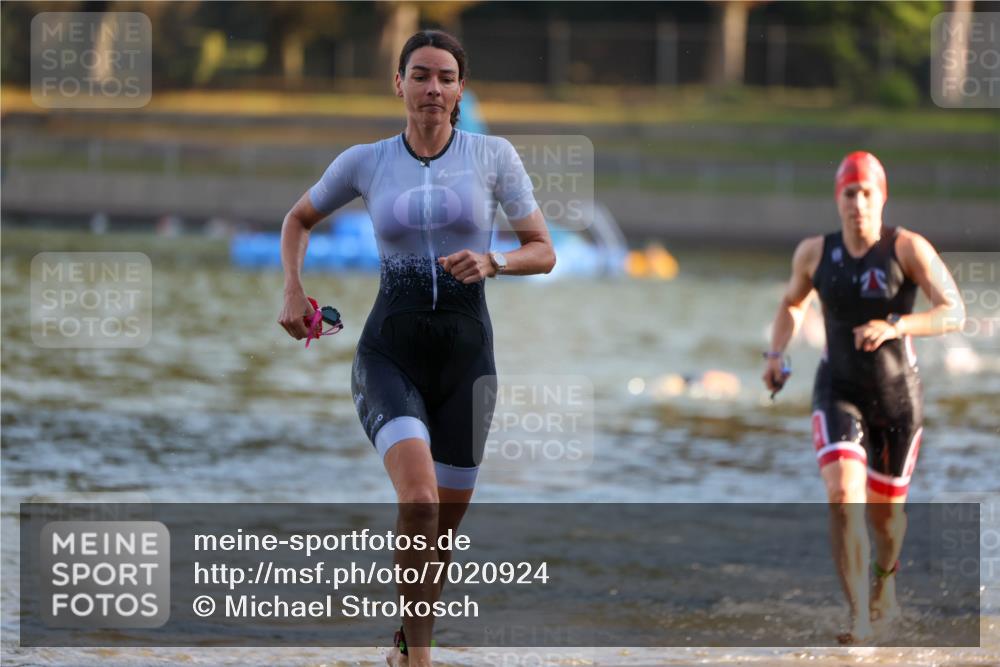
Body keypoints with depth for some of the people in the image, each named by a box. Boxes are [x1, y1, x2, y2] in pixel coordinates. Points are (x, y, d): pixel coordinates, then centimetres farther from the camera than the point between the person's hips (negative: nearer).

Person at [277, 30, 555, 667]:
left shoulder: (494, 155, 1)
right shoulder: (365, 161, 3)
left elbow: (544, 252, 4)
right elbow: (299, 219, 20)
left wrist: (491, 262, -16)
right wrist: (294, 291, 6)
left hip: (466, 356, 2)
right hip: (389, 354, -2)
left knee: (444, 527, 9)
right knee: (420, 495, -26)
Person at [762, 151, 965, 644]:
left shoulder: (908, 248, -14)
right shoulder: (814, 252, -4)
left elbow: (955, 313, -23)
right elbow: (791, 304, 18)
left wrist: (895, 327, -38)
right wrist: (775, 355, 2)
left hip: (898, 396, -1)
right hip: (839, 393, 1)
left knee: (885, 509, 16)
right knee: (842, 496, -23)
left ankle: (885, 577, 52)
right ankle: (860, 619, -19)